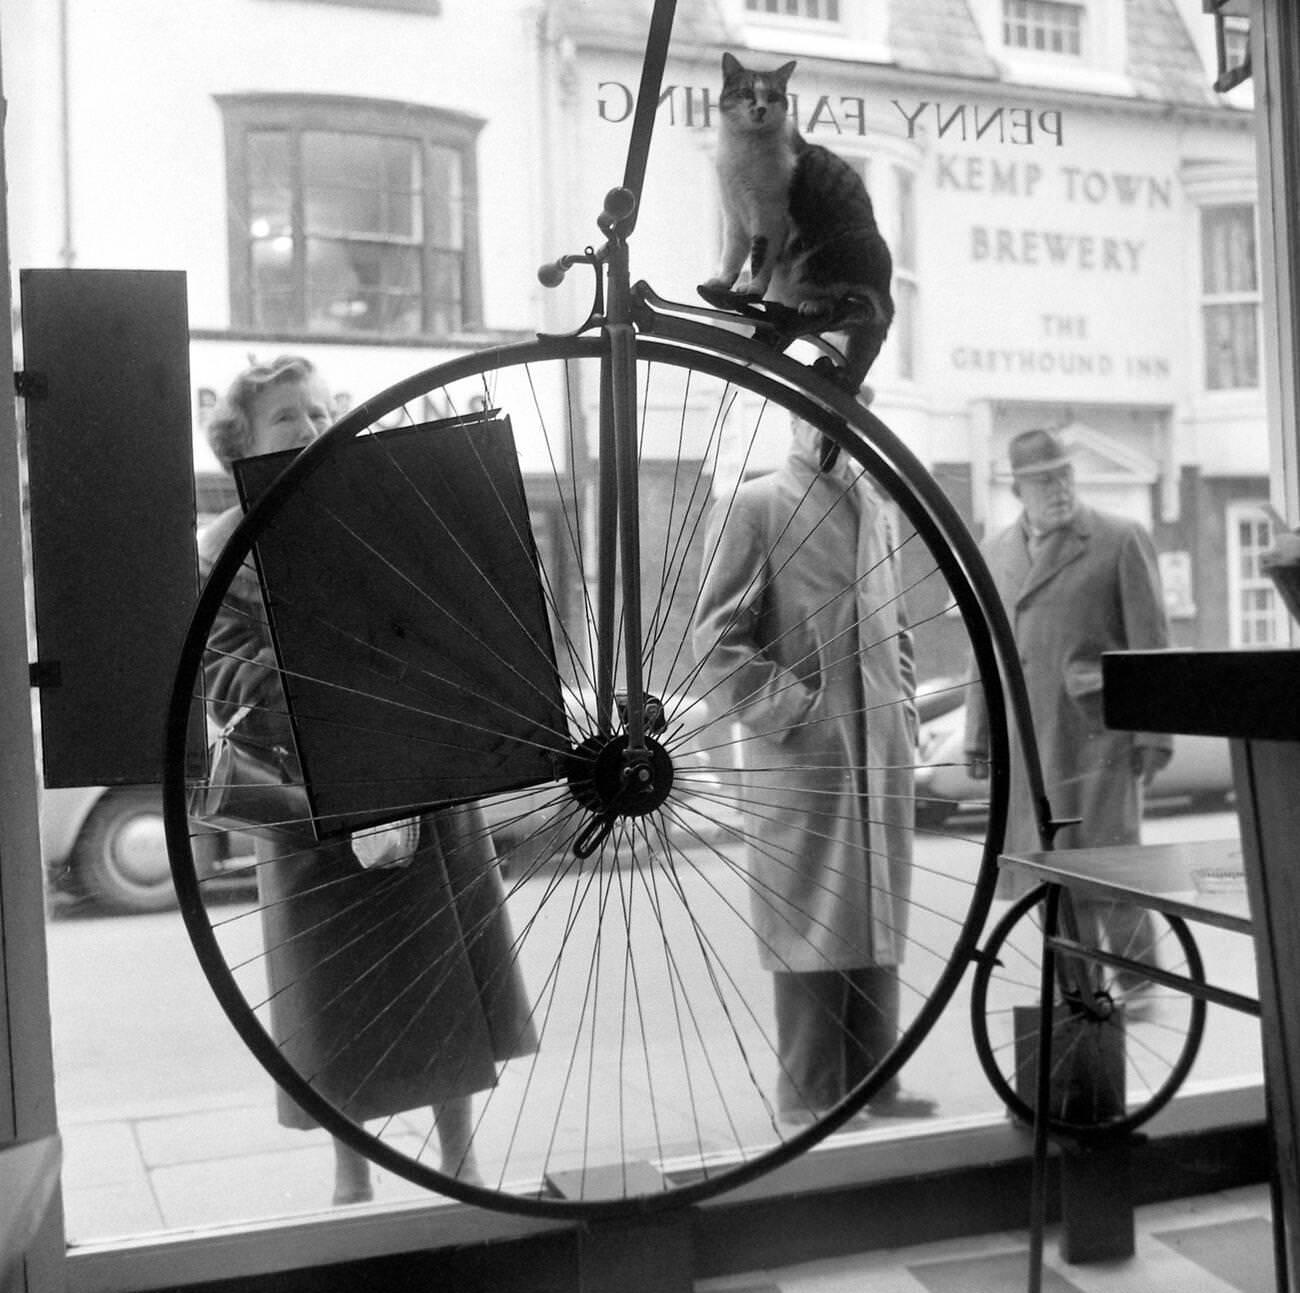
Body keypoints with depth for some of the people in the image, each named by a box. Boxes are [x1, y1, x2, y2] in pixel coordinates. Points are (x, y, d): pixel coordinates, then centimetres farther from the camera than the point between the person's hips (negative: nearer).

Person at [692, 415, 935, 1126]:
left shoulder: (870, 506, 17)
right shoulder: (751, 506, -3)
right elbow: (717, 635, -9)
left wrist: (901, 708, 13)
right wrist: (790, 713, -14)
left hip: (880, 752, 7)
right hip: (802, 756, -6)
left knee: (877, 923, 11)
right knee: (812, 925, -2)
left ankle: (872, 1084, 21)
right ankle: (808, 1099, 9)